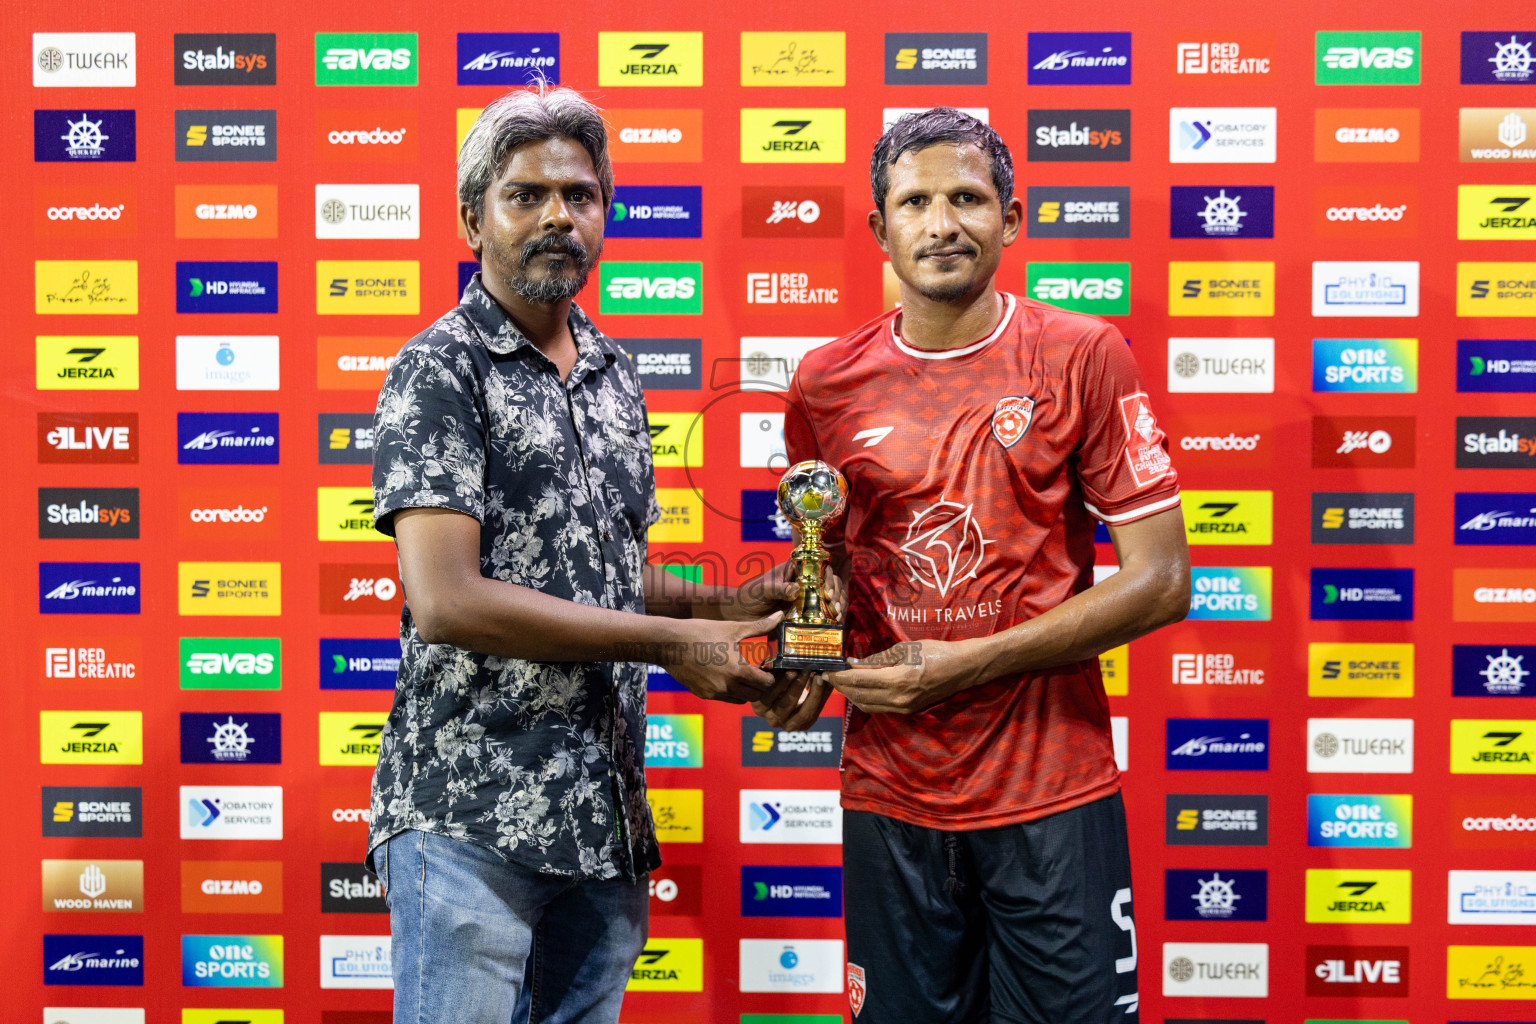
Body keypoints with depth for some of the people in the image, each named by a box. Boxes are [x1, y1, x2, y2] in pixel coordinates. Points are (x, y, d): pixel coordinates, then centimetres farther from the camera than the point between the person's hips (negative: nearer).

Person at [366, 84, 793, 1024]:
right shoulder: (440, 371, -7)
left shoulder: (616, 375, 14)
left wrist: (729, 605, 2)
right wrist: (673, 641, -16)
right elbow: (445, 601, -18)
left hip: (605, 817, 7)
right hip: (474, 816, -6)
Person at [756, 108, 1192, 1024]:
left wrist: (968, 663, -14)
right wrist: (804, 670, -5)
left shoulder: (1082, 356, -5)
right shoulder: (827, 383, 3)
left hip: (1054, 791, -2)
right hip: (891, 797, 2)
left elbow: (1161, 579, -7)